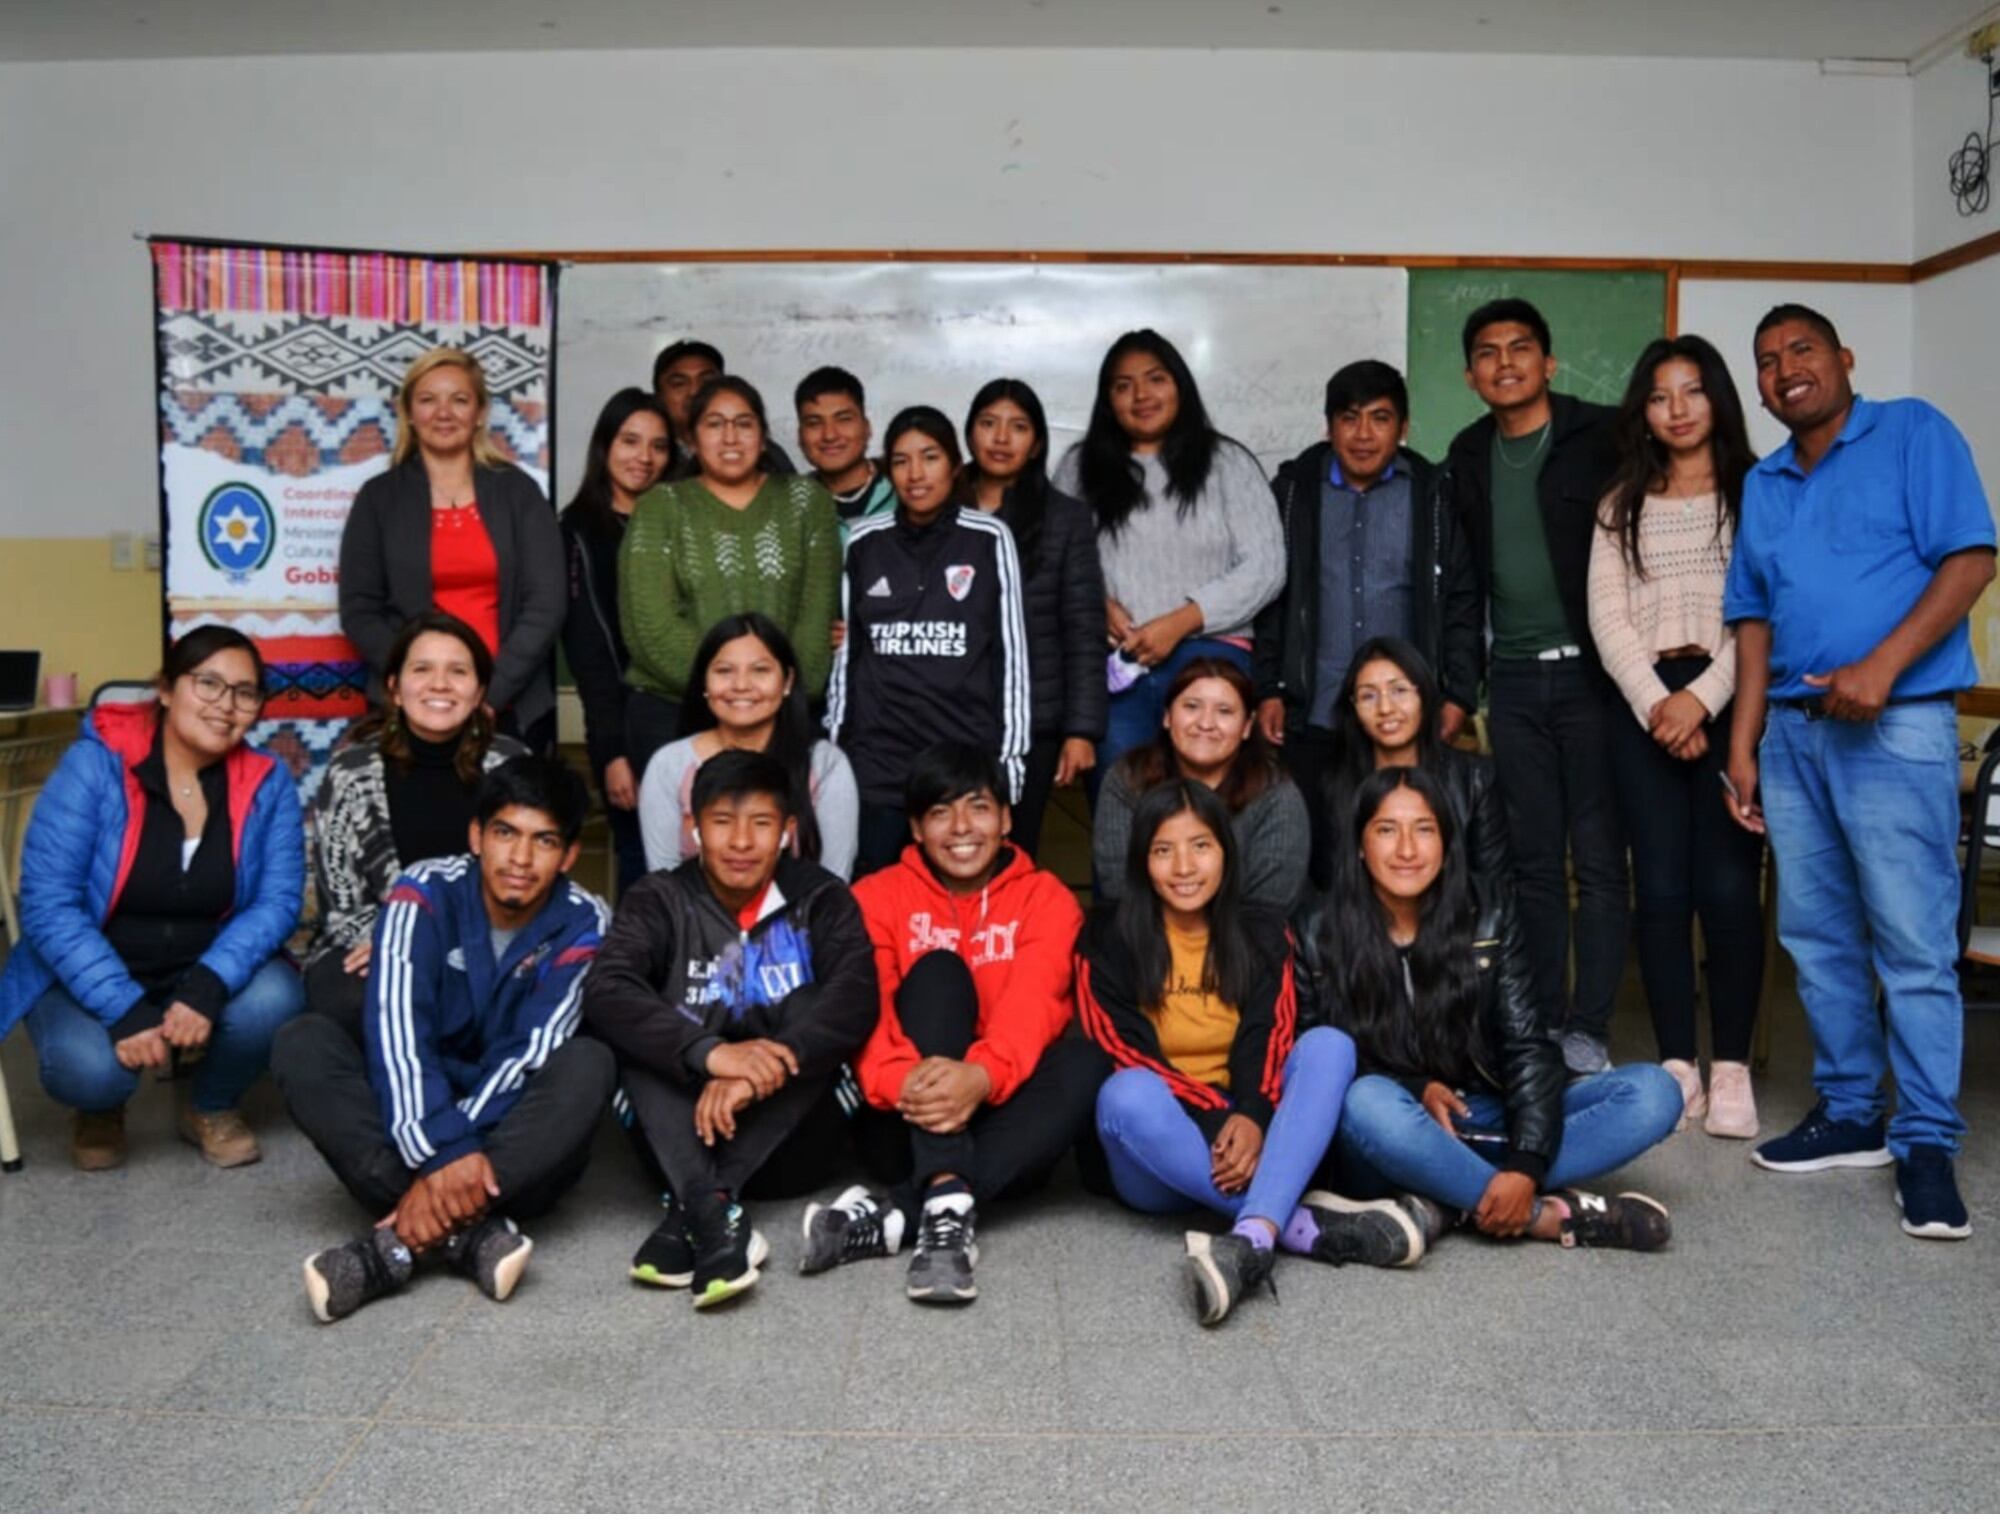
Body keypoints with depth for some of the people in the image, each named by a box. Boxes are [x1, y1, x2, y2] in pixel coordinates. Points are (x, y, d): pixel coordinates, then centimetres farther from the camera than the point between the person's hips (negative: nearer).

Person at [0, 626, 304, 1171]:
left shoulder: (267, 783, -7)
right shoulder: (94, 764, -16)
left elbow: (278, 899, -13)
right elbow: (47, 904, -20)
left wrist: (209, 985, -31)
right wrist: (124, 1008, -30)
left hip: (206, 975, 2)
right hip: (89, 980, -2)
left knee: (272, 998, -28)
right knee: (89, 1066, -31)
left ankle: (211, 1106, 6)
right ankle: (99, 1109, 10)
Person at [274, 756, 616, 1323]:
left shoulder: (583, 923, -11)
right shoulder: (426, 892, -11)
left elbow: (530, 1052, -20)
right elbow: (395, 1027, -24)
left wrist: (457, 1151, -34)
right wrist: (439, 1149, -38)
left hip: (517, 1134, -1)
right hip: (416, 1120, 1)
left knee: (588, 1065, -30)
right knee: (302, 1043, -23)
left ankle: (403, 1243, -36)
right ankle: (465, 1231, -37)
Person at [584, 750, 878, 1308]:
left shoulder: (821, 899, -1)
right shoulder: (660, 901, -2)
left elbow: (855, 996, -20)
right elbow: (606, 993, -21)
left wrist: (773, 1062, -38)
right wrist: (711, 1052, -37)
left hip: (792, 1141, 0)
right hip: (685, 1138, 0)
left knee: (808, 1008, -23)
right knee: (642, 1028, -21)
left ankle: (687, 1212, -32)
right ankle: (712, 1212, -41)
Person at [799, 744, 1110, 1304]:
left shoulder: (1046, 899, 5)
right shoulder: (877, 896, 5)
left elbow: (1034, 1005, -15)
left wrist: (980, 1076, -36)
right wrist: (900, 1078, -35)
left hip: (996, 1113, 1)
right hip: (909, 1120, -1)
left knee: (1087, 1061, -28)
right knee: (937, 970, -22)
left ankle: (889, 1216, -34)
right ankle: (947, 1203, -42)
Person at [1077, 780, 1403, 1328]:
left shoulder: (1262, 937, 7)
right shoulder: (1108, 940, -2)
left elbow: (1267, 1045, -5)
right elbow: (1125, 1056, -11)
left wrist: (1251, 1119, -27)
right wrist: (1221, 1117, -25)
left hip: (1247, 1146, 3)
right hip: (1155, 1165, -2)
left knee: (1329, 1044, -22)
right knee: (1128, 1092, -35)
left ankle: (1253, 1238, -43)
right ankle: (1303, 1225, -35)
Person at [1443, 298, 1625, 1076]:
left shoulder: (1598, 436, -4)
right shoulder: (1468, 455, 11)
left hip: (1589, 670, -4)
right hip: (1514, 678, 5)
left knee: (1598, 857, 0)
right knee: (1533, 860, 8)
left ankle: (1589, 1028, 6)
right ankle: (1540, 1022, 16)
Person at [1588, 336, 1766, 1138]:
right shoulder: (1622, 505, 15)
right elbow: (1606, 619, 5)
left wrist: (1703, 697, -12)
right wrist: (1657, 704, -8)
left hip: (1732, 702, -2)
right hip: (1646, 705, 2)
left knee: (1727, 886, -7)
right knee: (1661, 887, -1)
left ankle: (1731, 1067, 2)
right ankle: (1677, 1063, 7)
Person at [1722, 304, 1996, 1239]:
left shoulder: (1912, 434, 2)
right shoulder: (1763, 485, 18)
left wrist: (1880, 667, -18)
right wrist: (1743, 742, 9)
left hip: (1896, 727, -6)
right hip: (1793, 732, 6)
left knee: (1914, 943, -6)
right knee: (1817, 936, 9)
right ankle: (1850, 1115, 21)